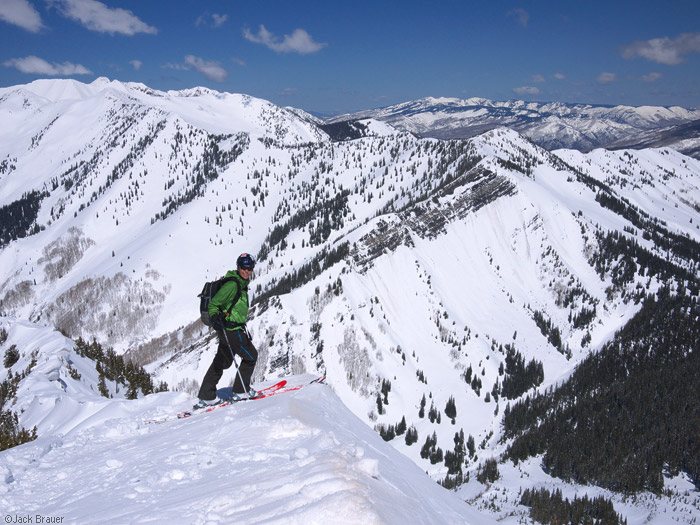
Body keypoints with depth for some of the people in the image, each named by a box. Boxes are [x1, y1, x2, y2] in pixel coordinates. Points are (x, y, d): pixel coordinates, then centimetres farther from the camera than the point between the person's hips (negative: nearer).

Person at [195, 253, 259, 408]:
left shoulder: (241, 285, 15)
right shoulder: (232, 285, -16)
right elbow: (213, 303, -17)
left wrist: (244, 329, 32)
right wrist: (214, 317, -32)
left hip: (235, 327, 10)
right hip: (230, 329, -10)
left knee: (221, 361, 13)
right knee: (251, 355, 1)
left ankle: (206, 396, 18)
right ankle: (241, 391, 9)